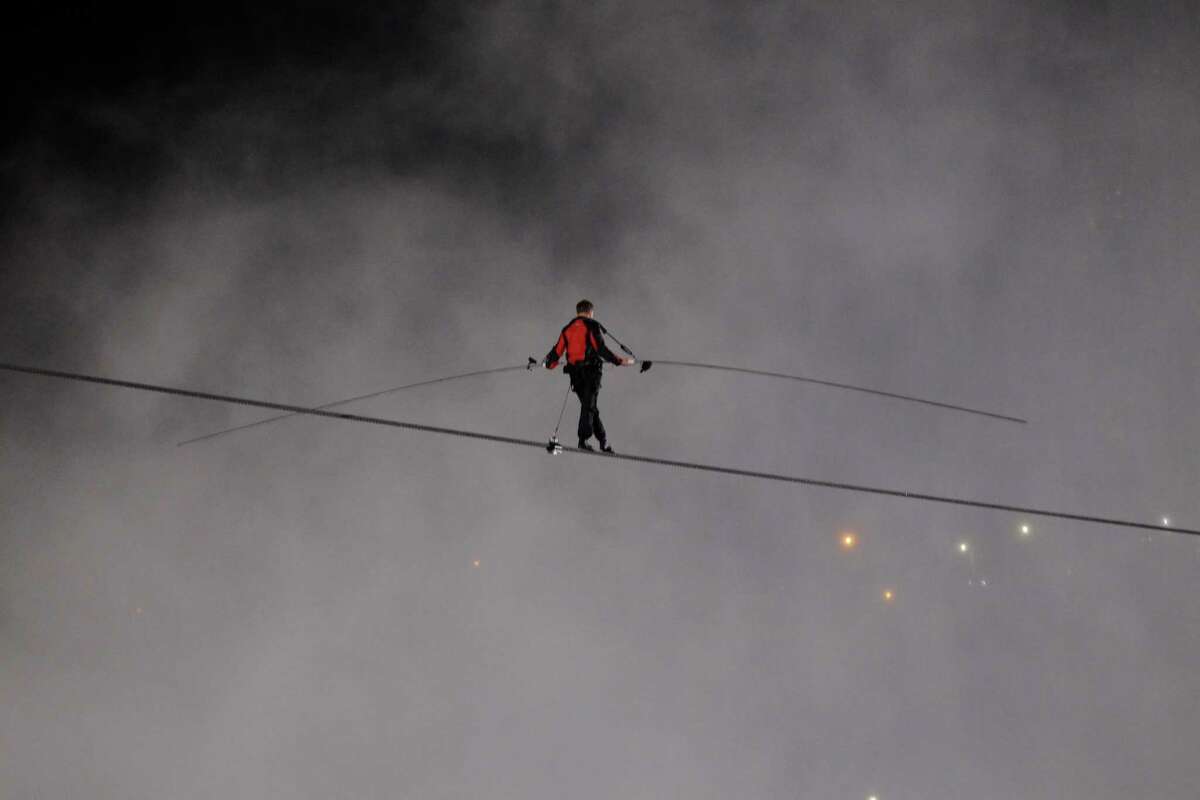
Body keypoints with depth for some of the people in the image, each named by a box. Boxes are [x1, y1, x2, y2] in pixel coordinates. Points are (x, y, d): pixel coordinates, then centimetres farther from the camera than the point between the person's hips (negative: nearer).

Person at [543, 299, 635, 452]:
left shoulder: (567, 329, 12)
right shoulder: (592, 326, -2)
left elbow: (557, 351, 10)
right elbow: (601, 349, -14)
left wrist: (549, 364, 30)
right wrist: (620, 361, -12)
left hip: (575, 373, 5)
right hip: (591, 371, -5)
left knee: (588, 405, 11)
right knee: (588, 406, -7)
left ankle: (603, 441, 14)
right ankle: (583, 440, -18)